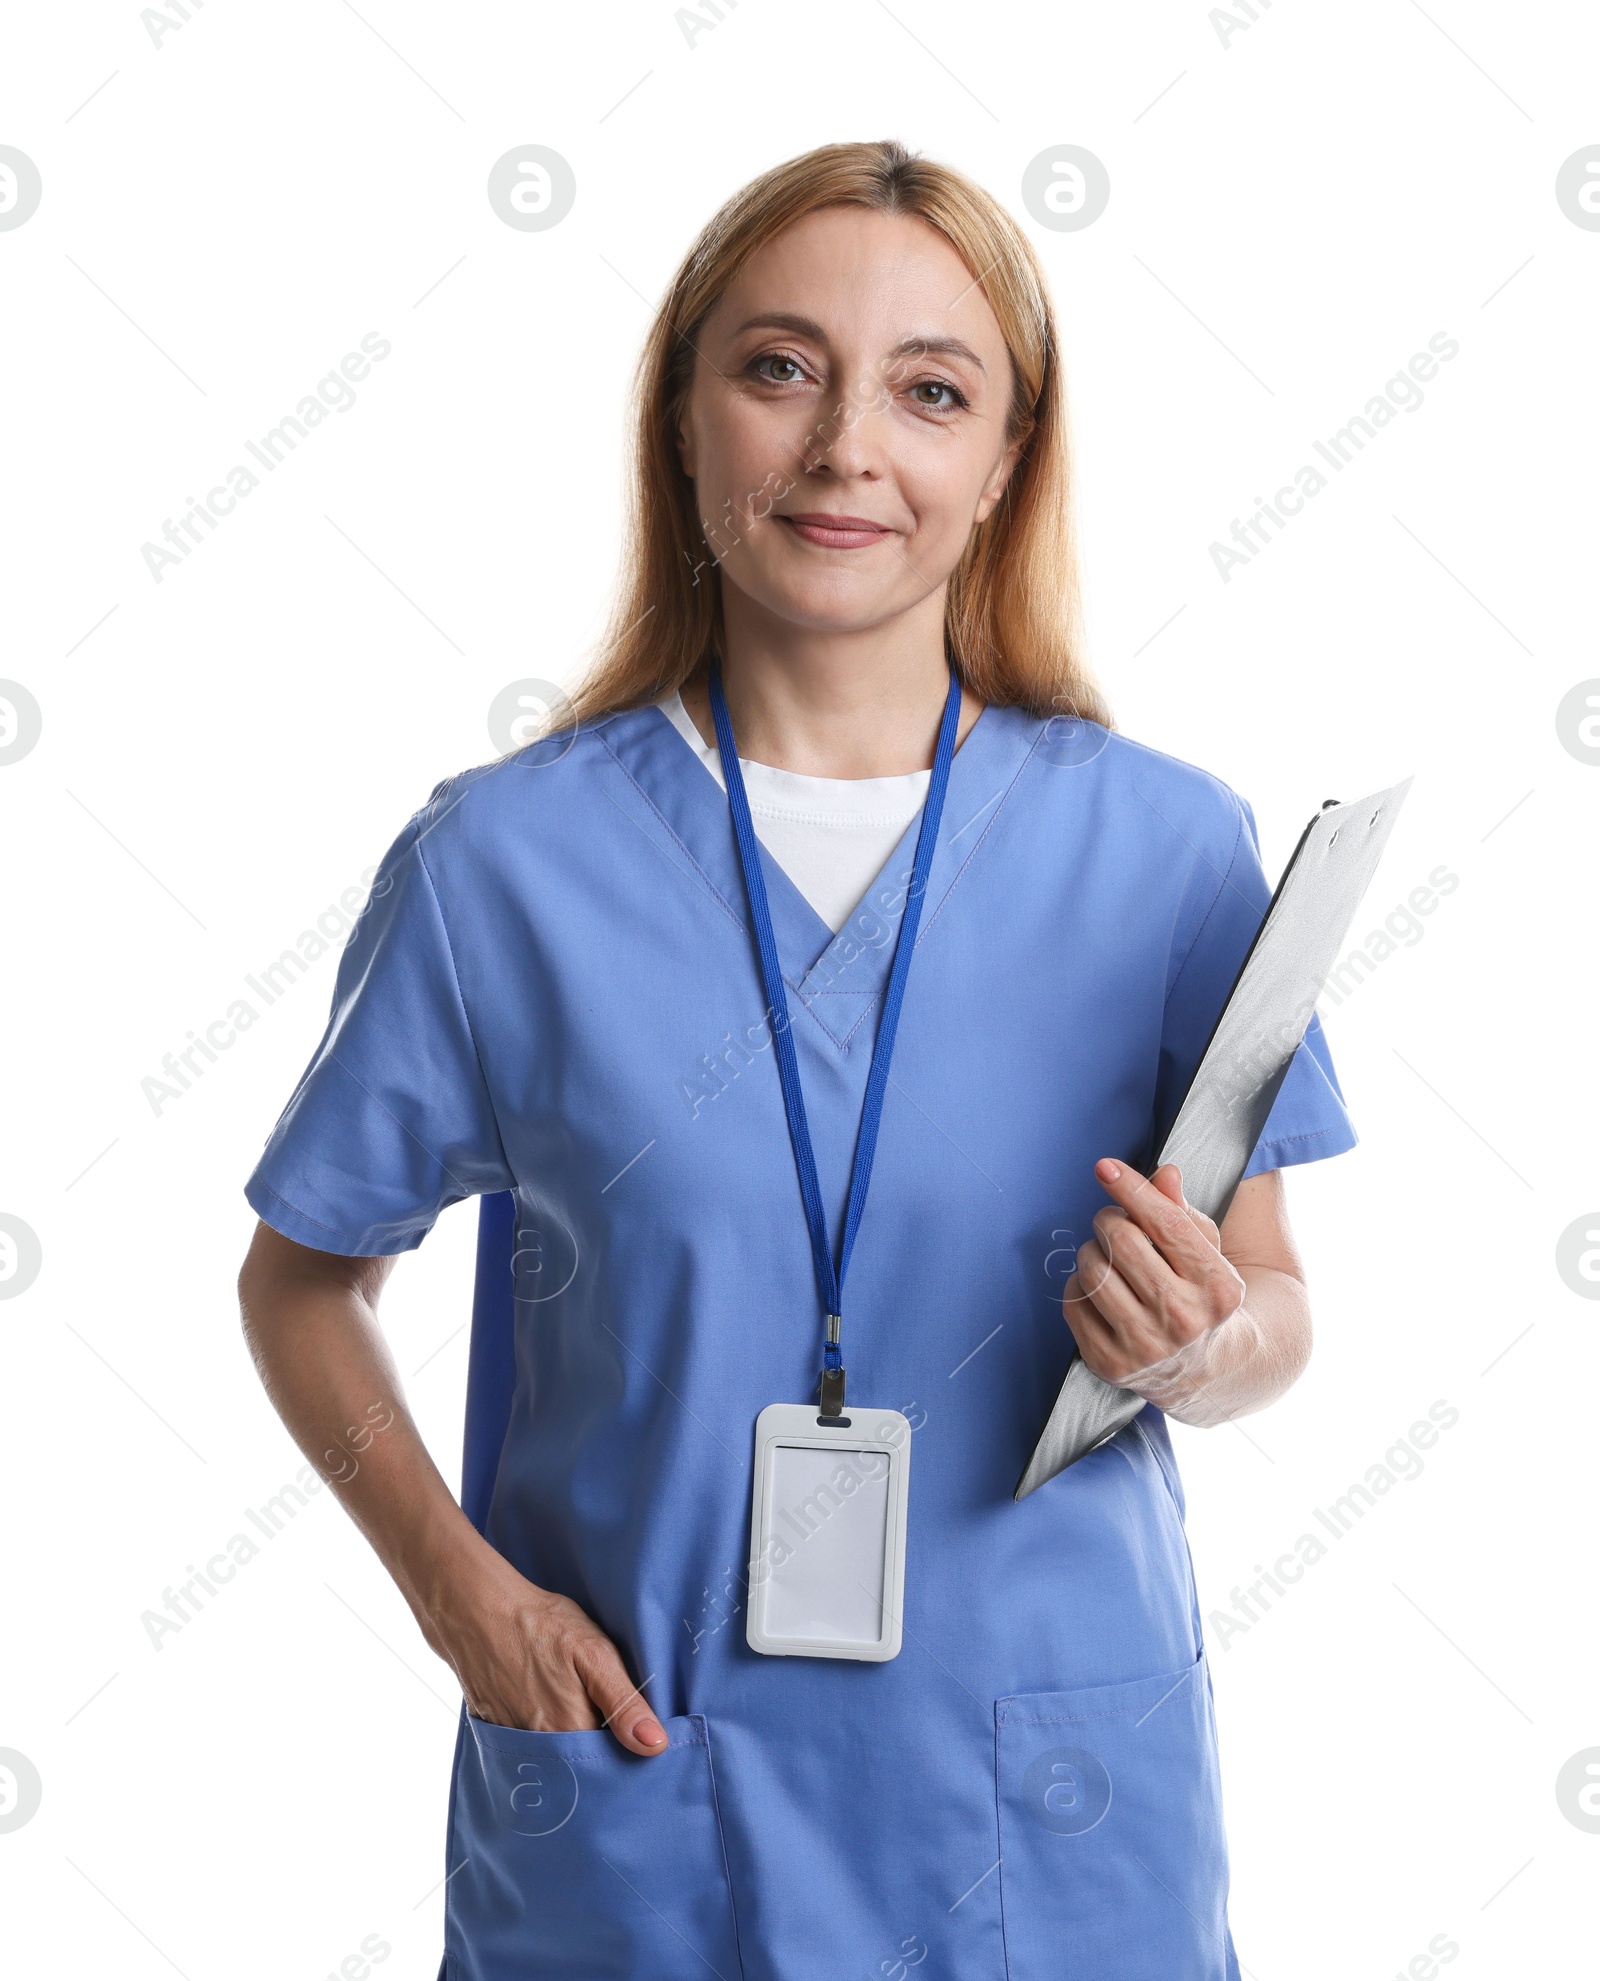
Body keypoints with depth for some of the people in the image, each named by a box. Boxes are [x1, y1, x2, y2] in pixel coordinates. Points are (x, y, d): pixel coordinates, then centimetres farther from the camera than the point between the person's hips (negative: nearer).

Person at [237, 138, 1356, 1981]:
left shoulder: (1167, 847, -6)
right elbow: (302, 1276, 4)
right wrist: (456, 1581, -8)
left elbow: (1275, 1308, 3)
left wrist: (1195, 1343, -18)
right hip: (634, 1793, -1)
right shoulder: (499, 861, -8)